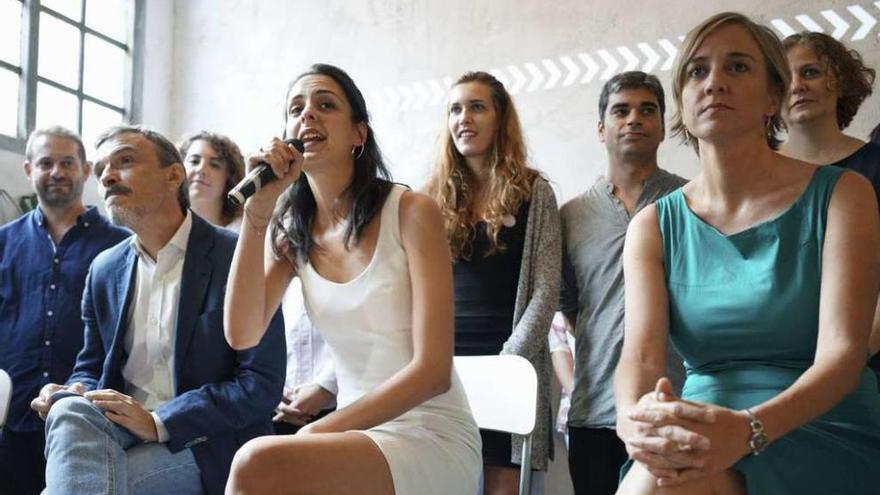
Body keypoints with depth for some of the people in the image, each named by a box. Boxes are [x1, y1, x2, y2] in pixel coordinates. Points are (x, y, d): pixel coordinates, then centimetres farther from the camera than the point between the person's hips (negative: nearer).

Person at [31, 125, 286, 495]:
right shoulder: (104, 270, 10)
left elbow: (263, 382, -15)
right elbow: (91, 367, 18)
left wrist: (158, 422, -20)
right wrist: (72, 393, -7)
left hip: (206, 448, -6)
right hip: (122, 432, 6)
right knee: (71, 412, -27)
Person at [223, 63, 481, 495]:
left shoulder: (412, 212, -10)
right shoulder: (289, 233, 6)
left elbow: (432, 370, -15)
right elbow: (241, 335, -9)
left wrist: (315, 432, -20)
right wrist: (257, 210, -13)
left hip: (434, 438, -4)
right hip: (359, 436, 5)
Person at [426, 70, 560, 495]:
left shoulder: (534, 194, 4)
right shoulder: (435, 199, 11)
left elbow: (545, 291, -3)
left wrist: (509, 360, -12)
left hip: (510, 366, -2)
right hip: (444, 362, 2)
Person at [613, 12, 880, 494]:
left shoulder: (839, 195, 0)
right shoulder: (654, 225, 6)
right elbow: (640, 354, -8)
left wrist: (748, 429, -32)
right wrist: (635, 419, -32)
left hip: (829, 441, -2)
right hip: (703, 436, 3)